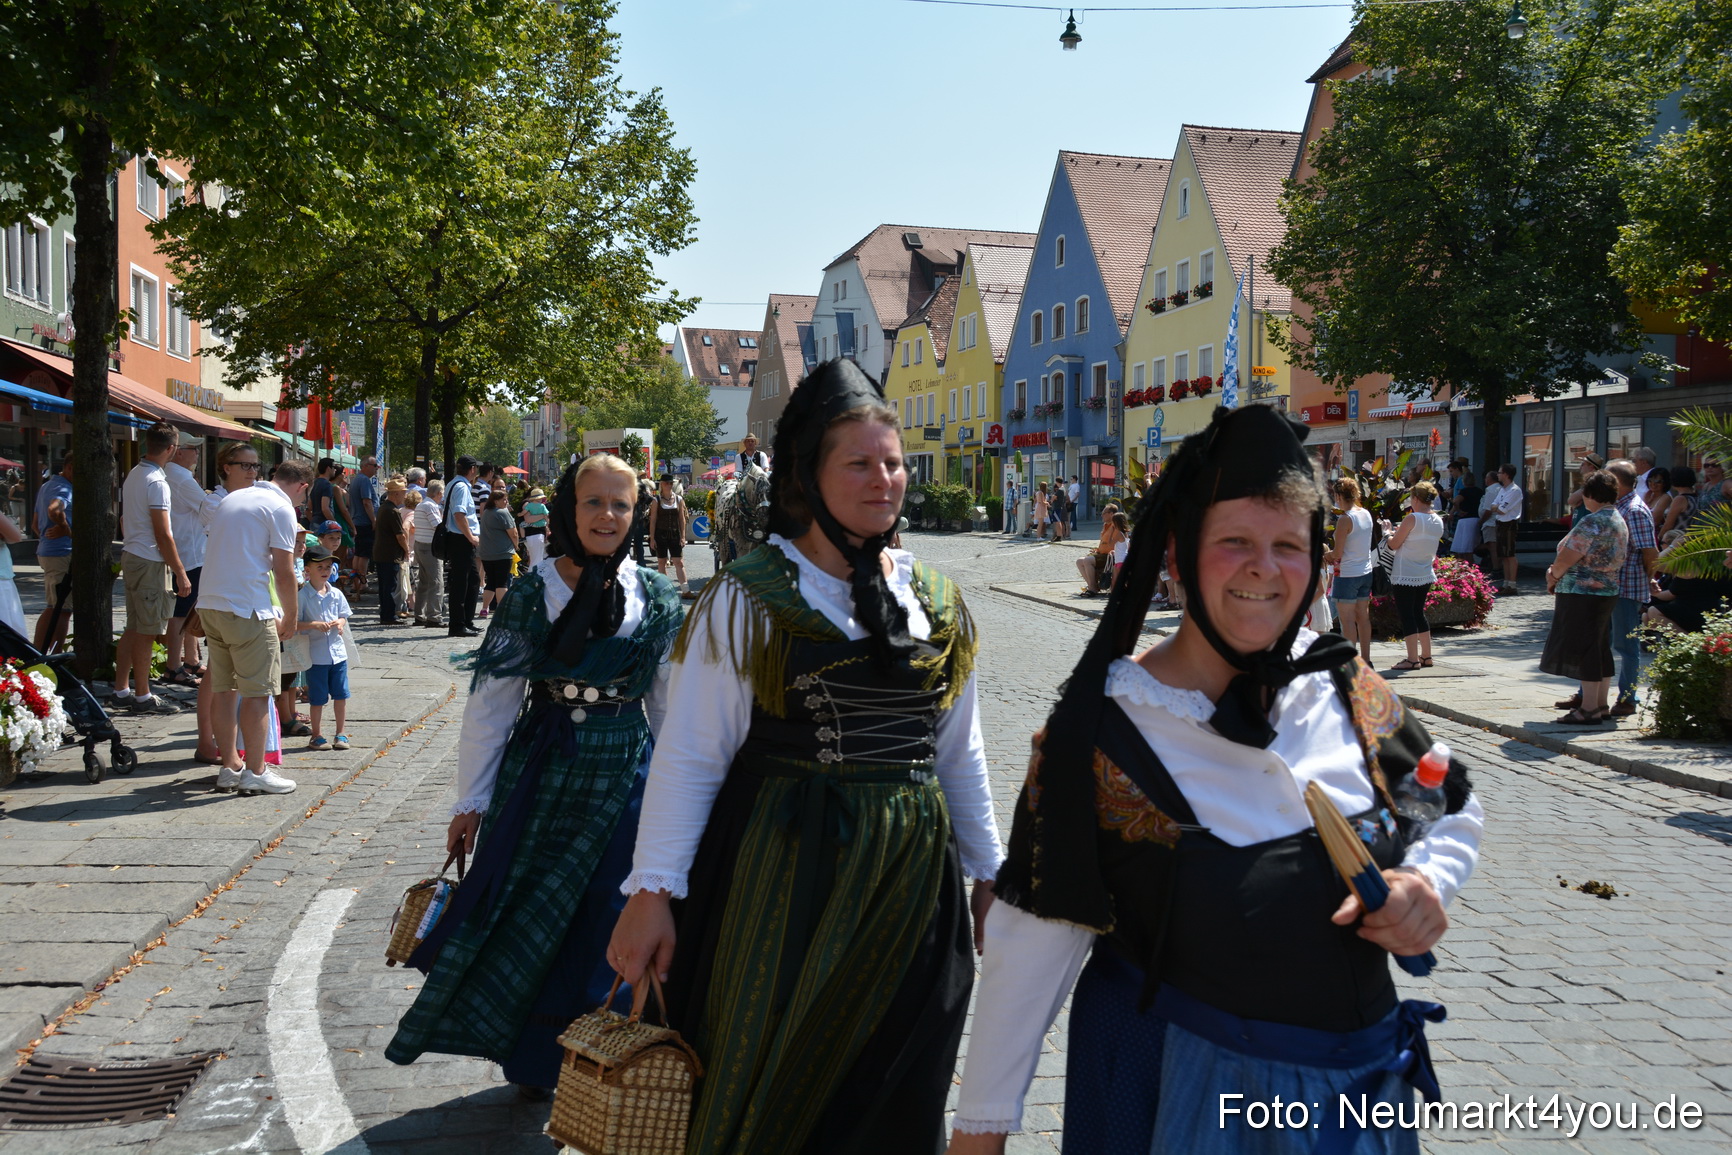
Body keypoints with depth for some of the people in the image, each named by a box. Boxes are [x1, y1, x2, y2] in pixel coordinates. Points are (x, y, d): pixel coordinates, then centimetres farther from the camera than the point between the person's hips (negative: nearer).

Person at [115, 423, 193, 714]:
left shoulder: (133, 475, 12)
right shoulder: (156, 482, -17)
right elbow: (163, 535, -18)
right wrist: (181, 573, -16)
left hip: (130, 556, 9)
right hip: (150, 562, -9)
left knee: (134, 627, 14)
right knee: (146, 631, -4)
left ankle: (121, 690, 19)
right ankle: (142, 696, 1)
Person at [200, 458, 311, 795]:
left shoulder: (232, 498, 19)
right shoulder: (281, 508, -6)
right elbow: (284, 573, -10)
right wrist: (290, 618, 3)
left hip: (210, 603, 8)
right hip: (247, 609, -8)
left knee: (224, 689, 12)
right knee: (257, 692, -1)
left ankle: (229, 767, 18)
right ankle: (254, 772, 3)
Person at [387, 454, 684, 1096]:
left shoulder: (658, 602, 0)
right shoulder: (530, 594, -3)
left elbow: (672, 708, 6)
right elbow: (490, 701, -2)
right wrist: (471, 800, -3)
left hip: (623, 779, 0)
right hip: (539, 771, 0)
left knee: (599, 921, 5)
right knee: (522, 912, 6)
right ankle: (532, 1064, 25)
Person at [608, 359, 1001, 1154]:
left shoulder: (937, 603, 8)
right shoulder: (749, 601, -7)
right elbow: (689, 754, -8)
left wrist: (986, 873, 17)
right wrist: (653, 890, -13)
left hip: (911, 881, 4)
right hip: (781, 877, -4)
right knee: (766, 1091, 5)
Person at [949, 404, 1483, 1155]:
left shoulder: (1348, 692, -4)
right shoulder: (1102, 730, -15)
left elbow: (1455, 810, 12)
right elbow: (1035, 937, -13)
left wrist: (1429, 883, -11)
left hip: (1360, 1080, 5)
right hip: (1175, 1088, -4)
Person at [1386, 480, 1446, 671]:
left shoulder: (1412, 519, -17)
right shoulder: (1438, 522, 5)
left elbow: (1394, 544, -10)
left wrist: (1389, 533, 10)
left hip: (1405, 576, -7)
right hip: (1426, 575, 7)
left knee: (1406, 616, -2)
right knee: (1418, 613, 18)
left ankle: (1413, 659, -3)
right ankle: (1426, 656, 23)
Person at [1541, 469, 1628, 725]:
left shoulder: (1593, 522, -19)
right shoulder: (1619, 521, 13)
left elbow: (1568, 557, -20)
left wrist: (1553, 577, -1)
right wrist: (1557, 572, 4)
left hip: (1583, 593, -10)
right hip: (1607, 591, 10)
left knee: (1584, 649, -5)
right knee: (1599, 648, 14)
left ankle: (1588, 709, -3)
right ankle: (1600, 705, 20)